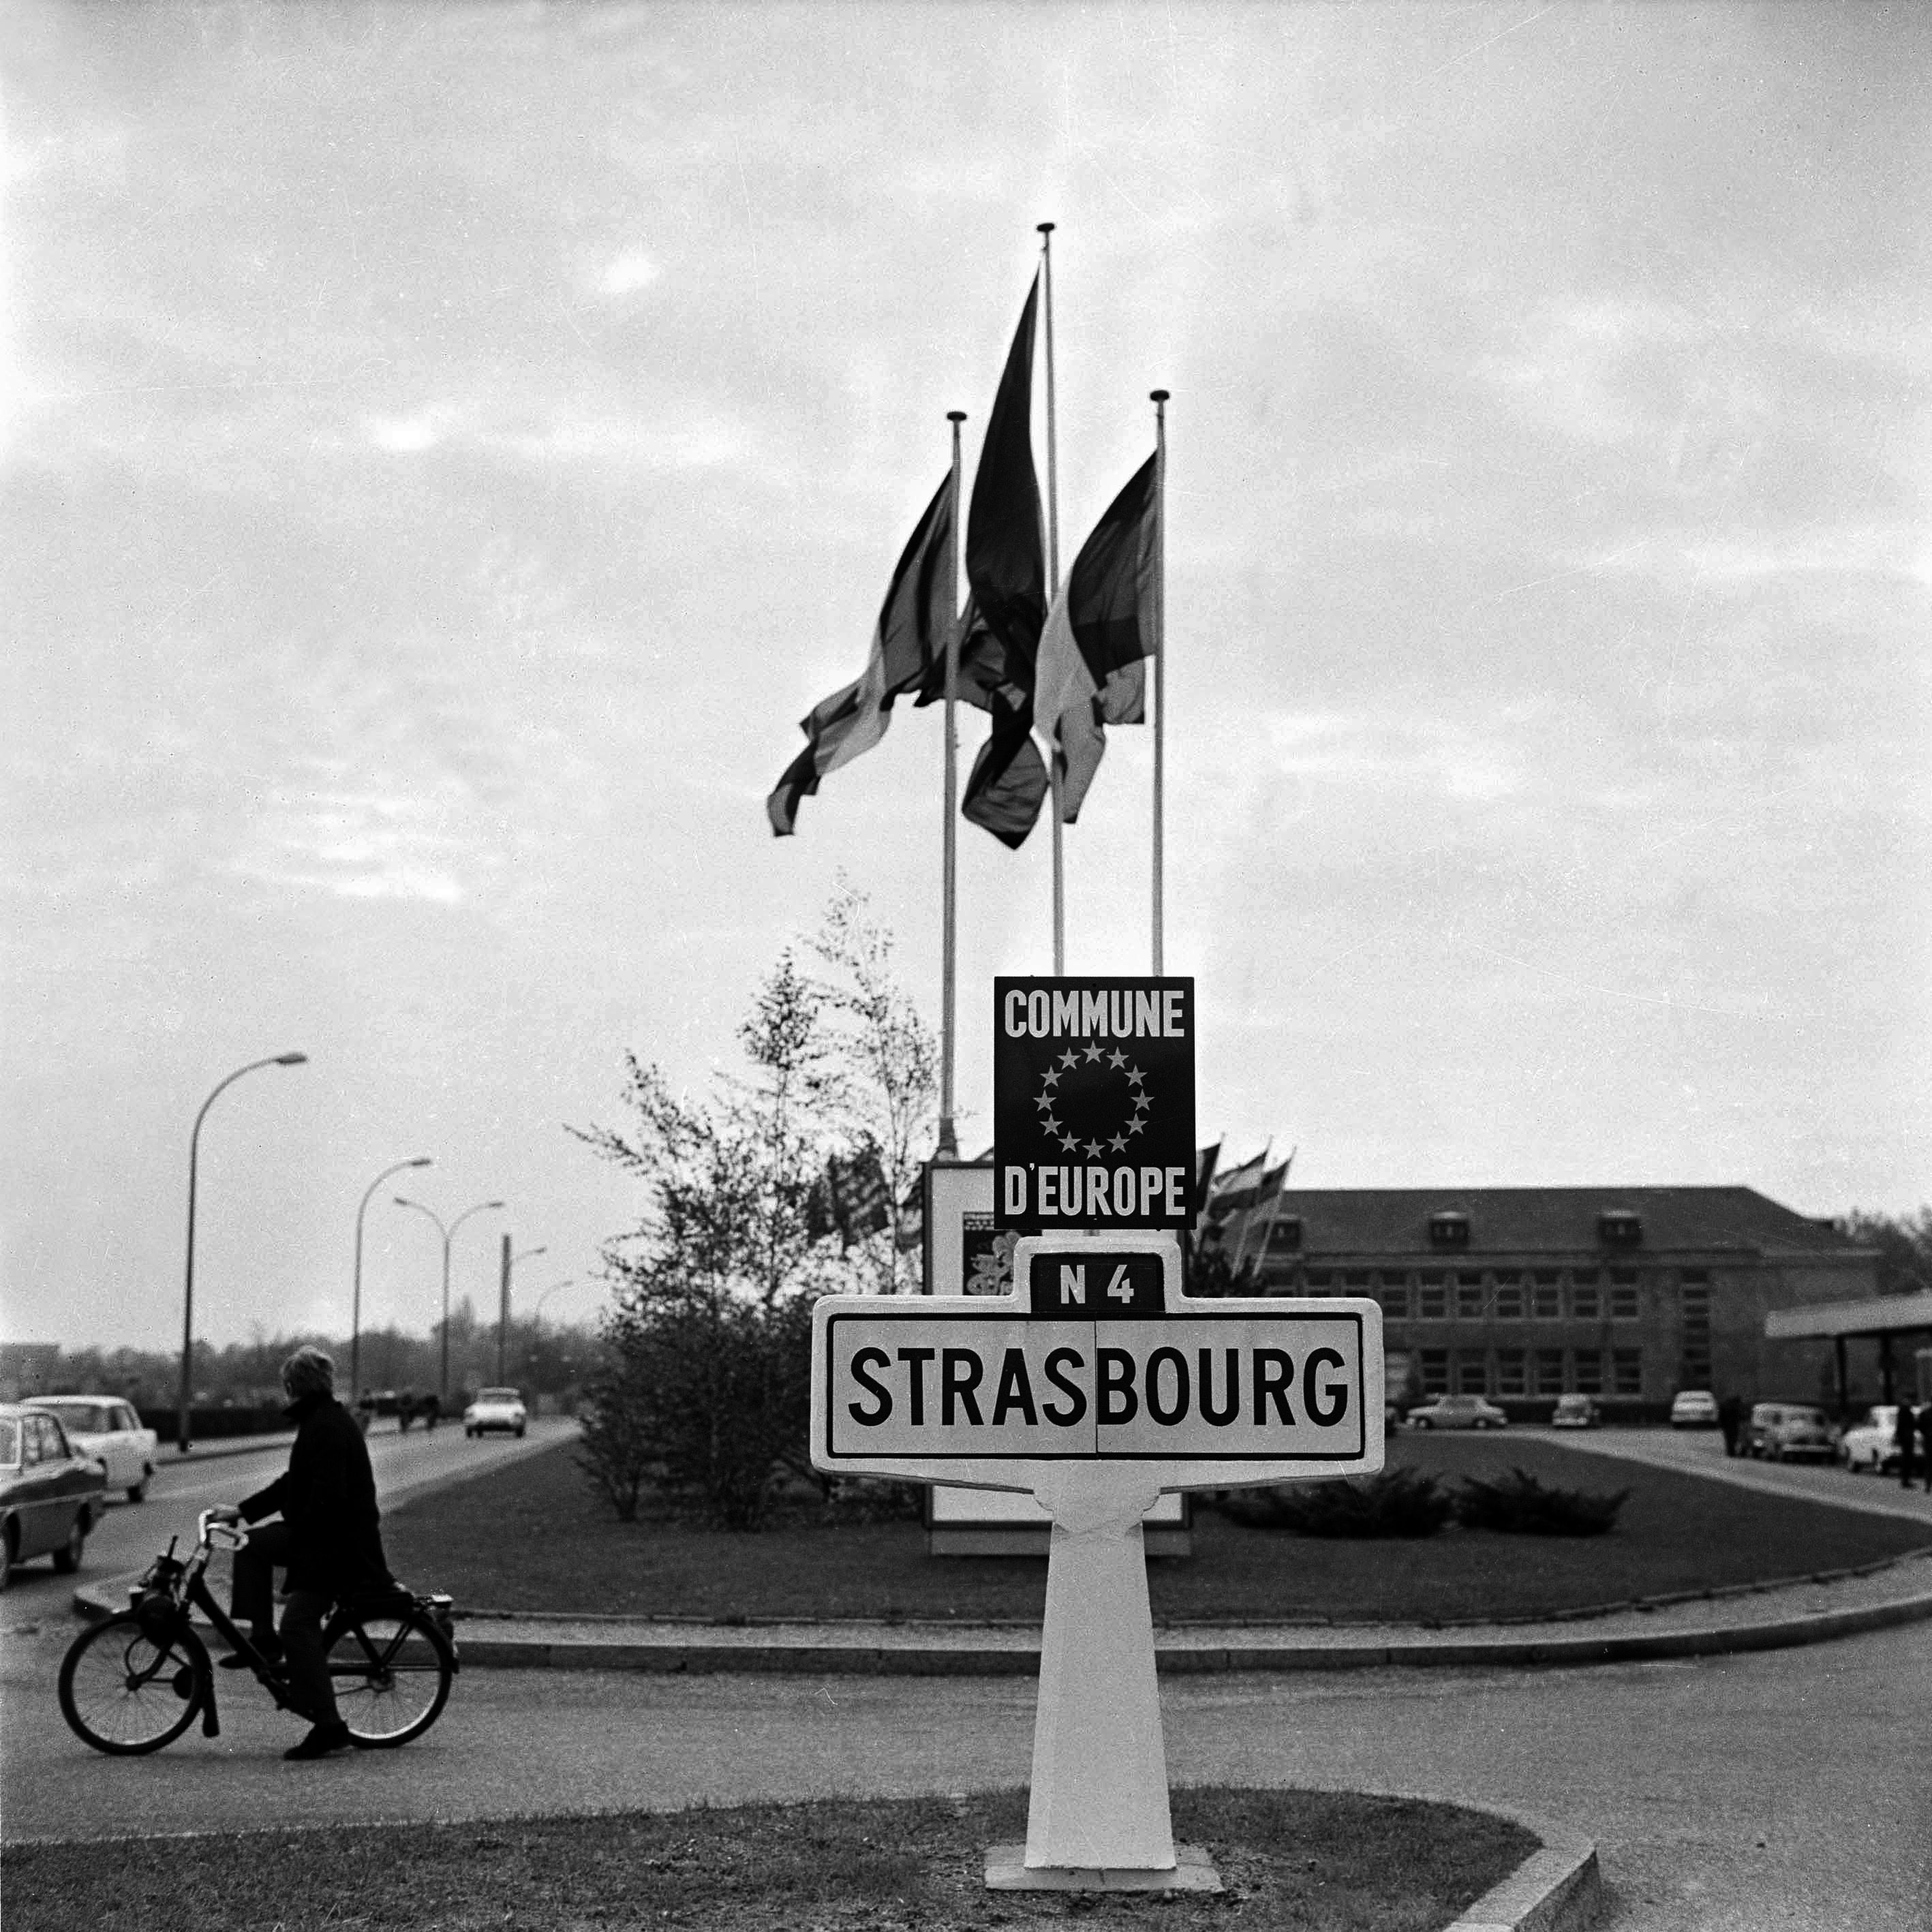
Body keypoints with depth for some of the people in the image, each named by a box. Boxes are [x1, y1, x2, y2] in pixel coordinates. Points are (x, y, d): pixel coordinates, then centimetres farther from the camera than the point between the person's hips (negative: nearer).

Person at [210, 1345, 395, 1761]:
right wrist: (243, 1511, 17)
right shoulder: (323, 1421, 15)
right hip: (322, 1535, 11)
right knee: (252, 1545, 15)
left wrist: (299, 1543, -19)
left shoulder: (327, 1427, -19)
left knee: (298, 1623, -15)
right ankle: (263, 1639, 15)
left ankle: (328, 1726, -16)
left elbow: (328, 1496, -26)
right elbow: (293, 1482, 21)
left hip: (340, 1543, -11)